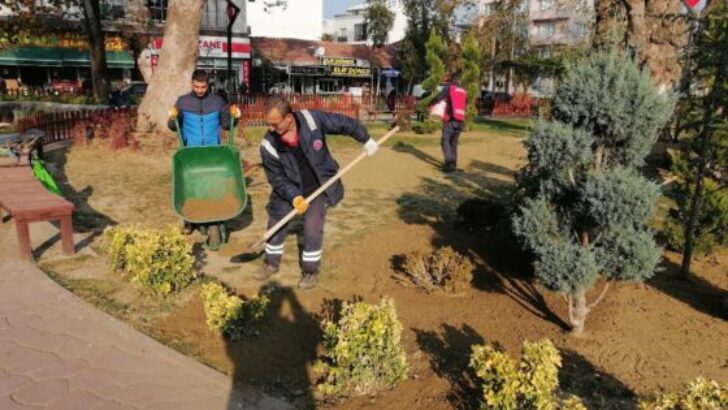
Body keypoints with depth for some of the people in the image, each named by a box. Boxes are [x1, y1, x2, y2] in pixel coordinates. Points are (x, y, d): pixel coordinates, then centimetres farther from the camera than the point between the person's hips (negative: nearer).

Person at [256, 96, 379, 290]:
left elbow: (343, 123, -11)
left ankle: (311, 271, 15)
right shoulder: (269, 145, -22)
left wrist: (366, 140, -3)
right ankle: (271, 263, 34)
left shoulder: (312, 120, -26)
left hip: (319, 186, -2)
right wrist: (293, 196, -27)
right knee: (275, 223, 9)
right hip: (289, 189, 2)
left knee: (312, 228, -6)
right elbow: (276, 178, -14)